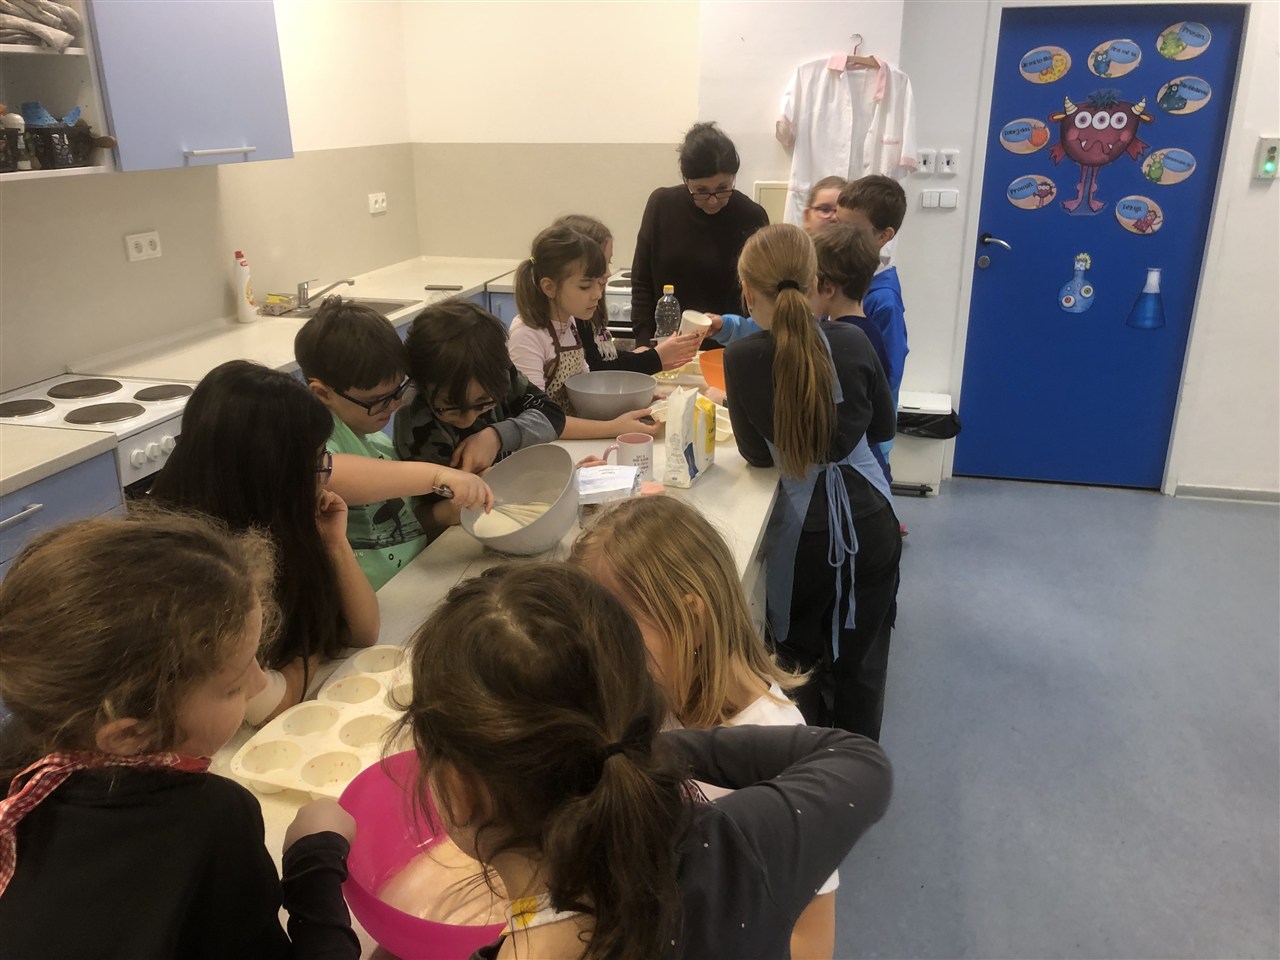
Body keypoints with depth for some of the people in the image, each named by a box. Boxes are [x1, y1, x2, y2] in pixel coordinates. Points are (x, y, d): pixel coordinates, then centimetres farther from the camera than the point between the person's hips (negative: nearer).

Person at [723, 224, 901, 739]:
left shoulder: (741, 357, -16)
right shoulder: (853, 340, -8)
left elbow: (755, 454, -4)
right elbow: (883, 426, 7)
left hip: (804, 528, -2)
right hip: (871, 517, 3)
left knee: (801, 660, 20)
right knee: (861, 658, 20)